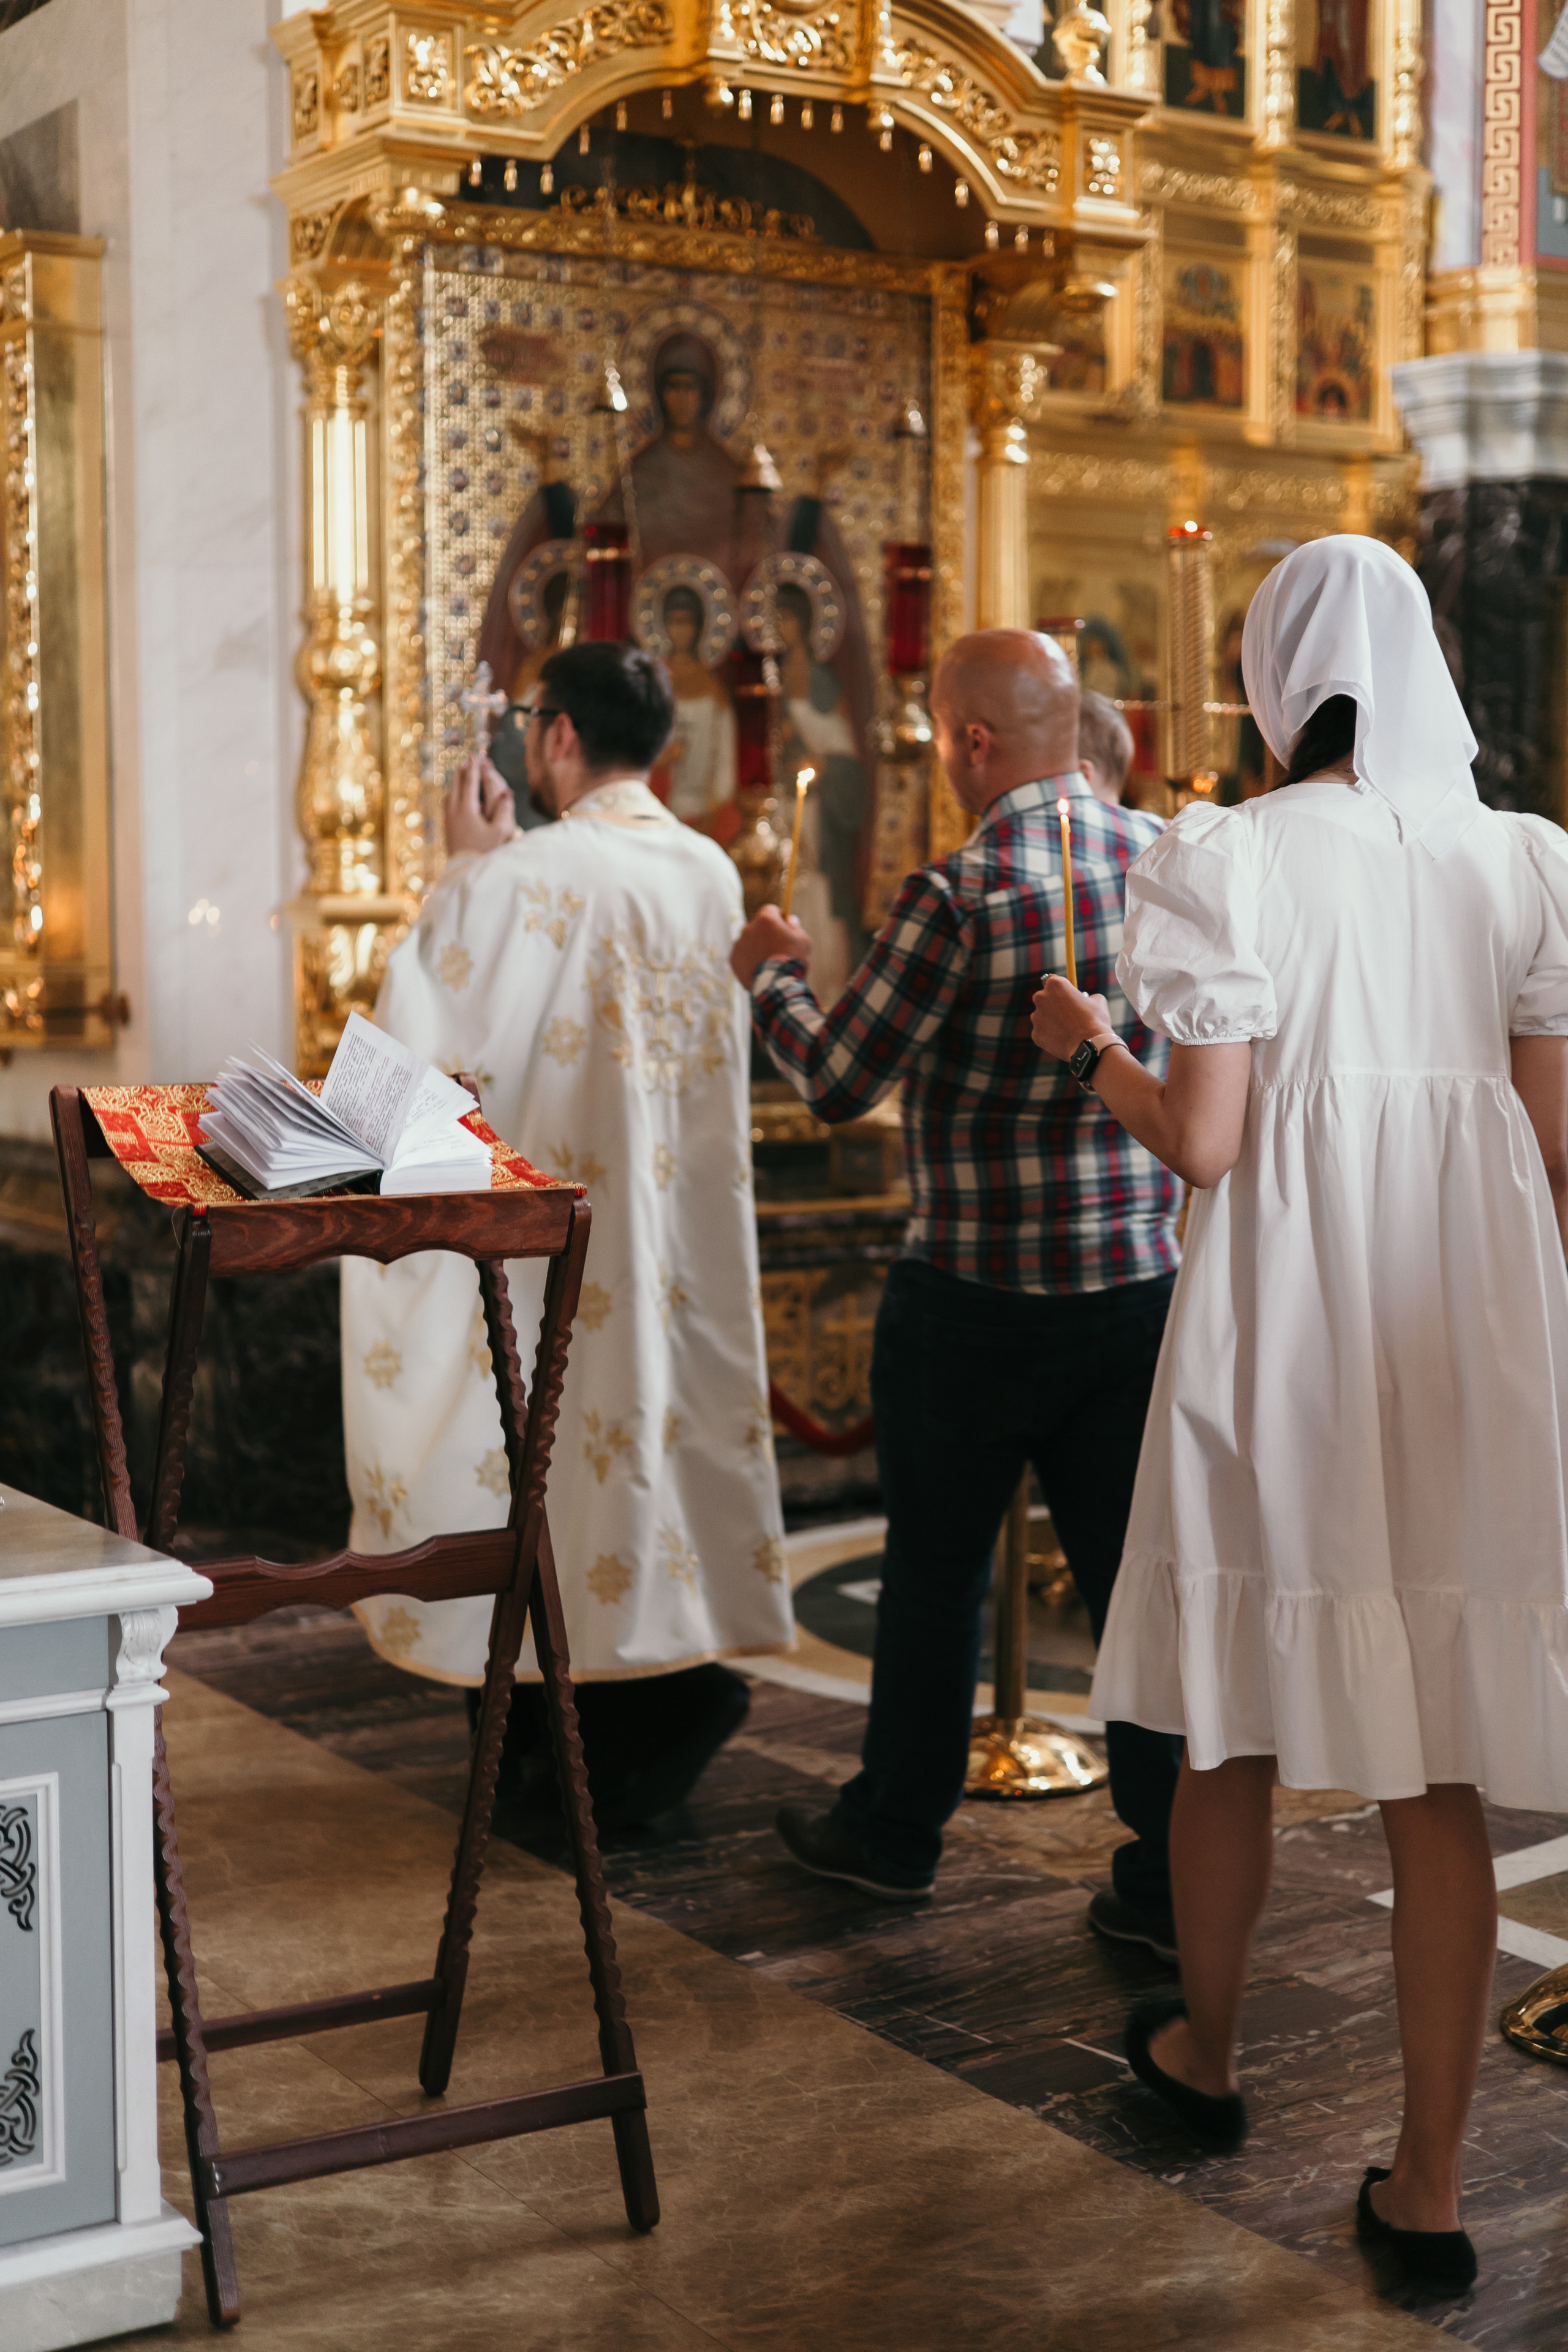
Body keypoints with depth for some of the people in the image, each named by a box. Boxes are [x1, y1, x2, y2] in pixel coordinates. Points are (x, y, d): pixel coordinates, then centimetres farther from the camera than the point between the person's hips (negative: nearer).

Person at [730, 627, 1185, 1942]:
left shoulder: (961, 897, -17)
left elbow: (837, 1081, -9)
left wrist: (772, 974, 8)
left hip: (979, 1291, -5)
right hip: (1142, 1278, 5)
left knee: (937, 1567, 12)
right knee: (1134, 1572, 9)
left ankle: (896, 1830, 28)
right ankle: (1173, 1877, 12)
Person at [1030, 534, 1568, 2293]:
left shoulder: (1226, 859, -7)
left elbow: (1200, 1141, -10)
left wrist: (1089, 1047, 8)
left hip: (1285, 1329, -2)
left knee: (1237, 1720, 16)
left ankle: (1202, 2055, 37)